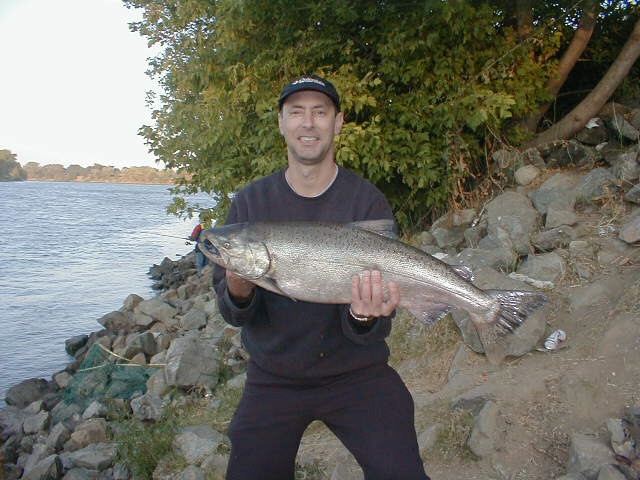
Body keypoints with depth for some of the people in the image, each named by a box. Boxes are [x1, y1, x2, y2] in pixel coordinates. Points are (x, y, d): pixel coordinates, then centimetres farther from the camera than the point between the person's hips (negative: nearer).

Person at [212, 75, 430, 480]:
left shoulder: (368, 201, -9)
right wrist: (239, 291, -27)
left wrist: (366, 317, -34)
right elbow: (233, 314, -5)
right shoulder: (250, 203, -3)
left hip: (356, 373, -1)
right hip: (274, 378, 2)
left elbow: (374, 333, -12)